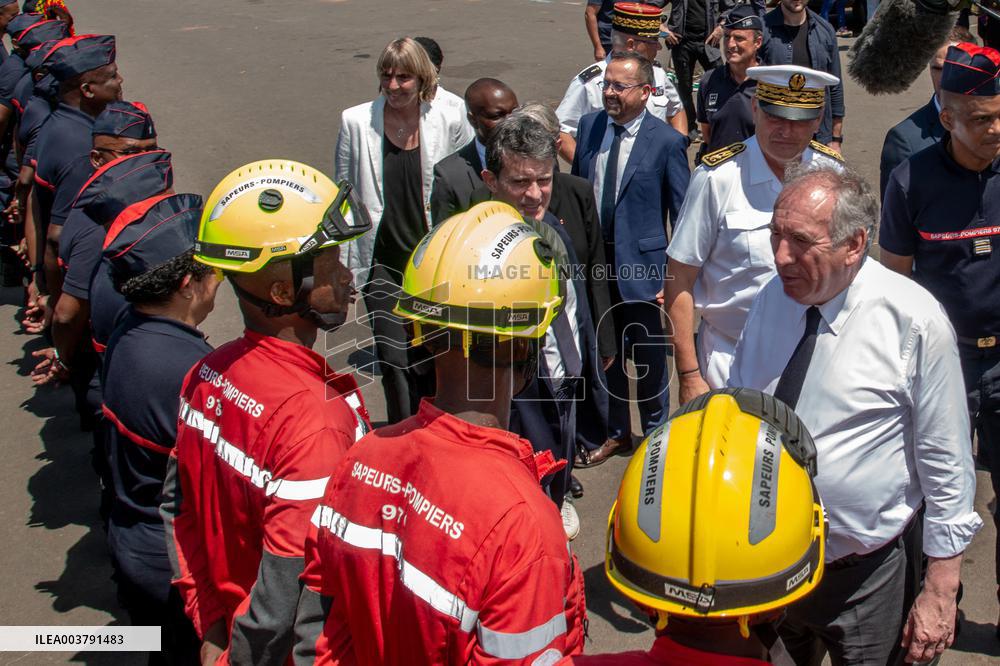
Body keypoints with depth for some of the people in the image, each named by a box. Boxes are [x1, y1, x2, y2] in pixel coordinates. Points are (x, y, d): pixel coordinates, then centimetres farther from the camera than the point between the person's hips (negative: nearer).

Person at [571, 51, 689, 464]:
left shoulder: (667, 142, -12)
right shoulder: (590, 126, 2)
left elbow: (683, 212, -7)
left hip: (640, 261, -5)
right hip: (593, 258, 5)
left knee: (648, 354, 9)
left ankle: (655, 434, 30)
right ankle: (614, 431, 36)